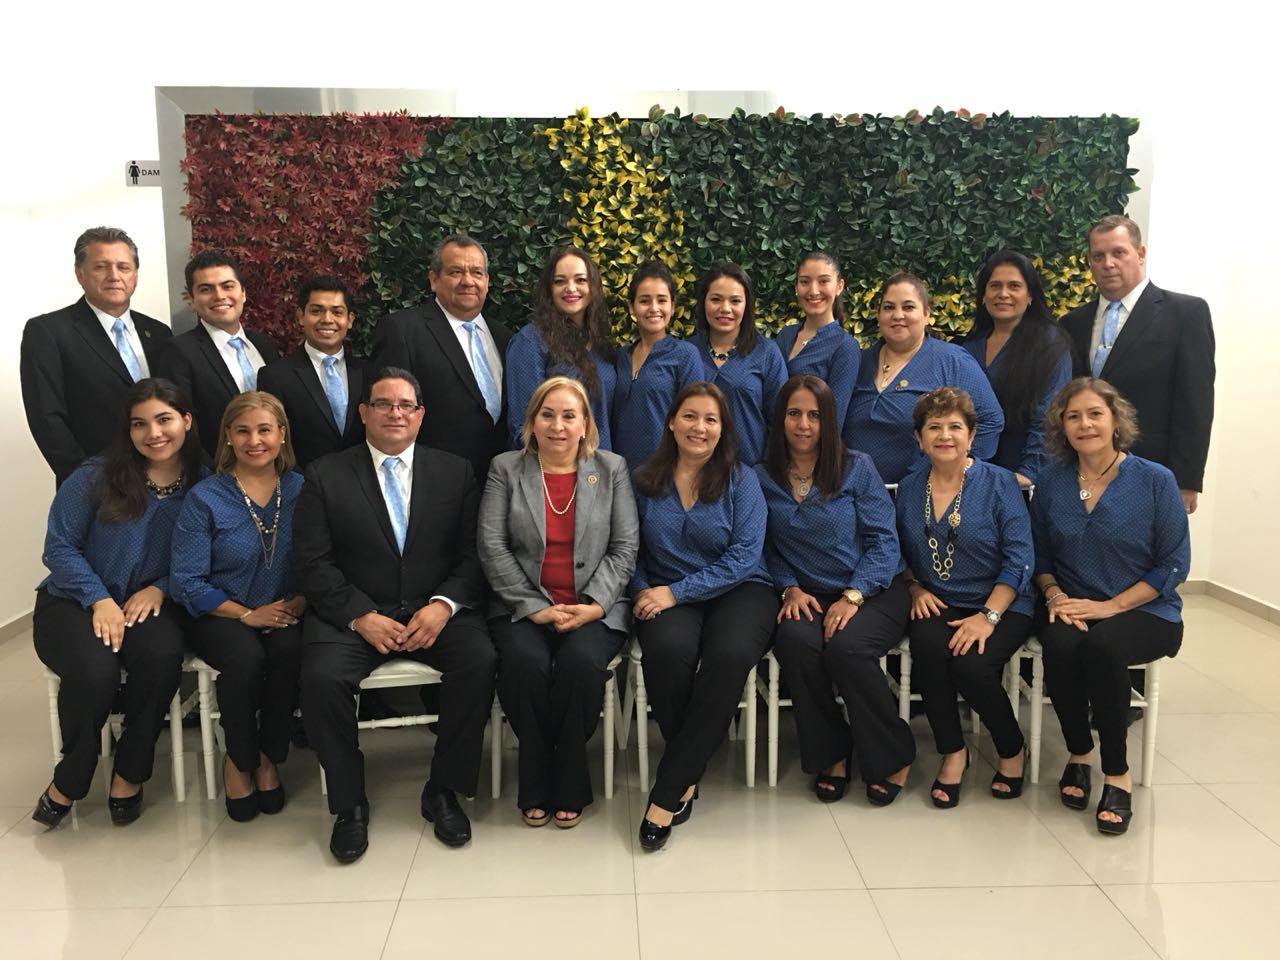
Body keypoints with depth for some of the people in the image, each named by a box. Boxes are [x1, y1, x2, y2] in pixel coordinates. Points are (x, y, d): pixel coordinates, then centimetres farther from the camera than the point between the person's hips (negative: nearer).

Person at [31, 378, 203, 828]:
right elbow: (59, 546, -4)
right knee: (95, 670, -33)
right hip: (76, 601, -1)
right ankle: (69, 780, -3)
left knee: (163, 655, -33)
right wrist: (100, 599, -16)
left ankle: (129, 774, -9)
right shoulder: (97, 475, -7)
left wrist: (159, 588, -13)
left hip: (149, 603, 1)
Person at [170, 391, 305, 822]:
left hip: (284, 614, 1)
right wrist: (248, 614, -14)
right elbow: (188, 582, -7)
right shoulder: (204, 498, -5)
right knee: (246, 656, -32)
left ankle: (269, 758, -6)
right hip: (220, 617, -1)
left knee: (290, 650, -31)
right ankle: (239, 761, -2)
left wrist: (298, 604, -17)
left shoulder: (301, 490, 1)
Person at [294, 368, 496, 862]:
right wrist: (360, 616, -14)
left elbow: (471, 554, 4)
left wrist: (444, 605, -14)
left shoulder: (454, 472, 10)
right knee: (321, 676, -29)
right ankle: (349, 803, -6)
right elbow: (314, 562, -1)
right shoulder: (325, 476, 6)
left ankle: (443, 791, -7)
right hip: (355, 614, 0)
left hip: (435, 611, 1)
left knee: (480, 661, -28)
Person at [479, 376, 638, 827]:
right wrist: (534, 607, -11)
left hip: (594, 608, 0)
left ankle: (570, 787, -10)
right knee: (525, 662, -30)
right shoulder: (506, 469, 7)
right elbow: (492, 546, -1)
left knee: (581, 661, -31)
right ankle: (536, 787, -8)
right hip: (523, 607, 0)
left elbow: (625, 547, 3)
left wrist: (595, 604, -11)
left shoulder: (611, 469, 9)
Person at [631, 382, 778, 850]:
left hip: (738, 589, -1)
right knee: (669, 648, -35)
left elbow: (744, 554, -8)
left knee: (730, 653, -34)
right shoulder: (645, 480, 7)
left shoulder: (741, 481, 1)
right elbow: (632, 550, 12)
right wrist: (644, 592, -9)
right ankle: (688, 777, -12)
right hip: (666, 596, 1)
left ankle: (667, 791, -22)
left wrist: (677, 592, -16)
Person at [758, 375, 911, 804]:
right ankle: (830, 754, -9)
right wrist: (790, 588, -11)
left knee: (846, 645, -32)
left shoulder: (857, 467, 1)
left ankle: (892, 757, -6)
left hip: (872, 591, -2)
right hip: (808, 596, 2)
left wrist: (852, 596, -16)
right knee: (795, 640, -31)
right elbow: (765, 548, 7)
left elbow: (883, 540, -4)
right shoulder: (762, 478, 7)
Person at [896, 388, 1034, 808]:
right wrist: (916, 589, -2)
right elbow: (902, 553, 18)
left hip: (1000, 605, -3)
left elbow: (1019, 557, -9)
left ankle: (1012, 750, 3)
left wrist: (987, 616, -17)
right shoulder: (909, 488, 9)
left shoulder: (999, 483, -3)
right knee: (928, 645, -30)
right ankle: (952, 752, -8)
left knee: (969, 664, -29)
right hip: (935, 605, 3)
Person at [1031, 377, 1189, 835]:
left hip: (1142, 612, -2)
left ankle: (1117, 773, -15)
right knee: (1060, 644, -31)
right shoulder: (1051, 482, 5)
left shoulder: (1155, 480, -5)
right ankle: (1079, 753, -4)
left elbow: (1174, 564, -6)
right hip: (1071, 609, 3)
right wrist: (1054, 593, -8)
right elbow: (1040, 555, 13)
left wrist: (1109, 606, -15)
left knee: (1101, 645, -35)